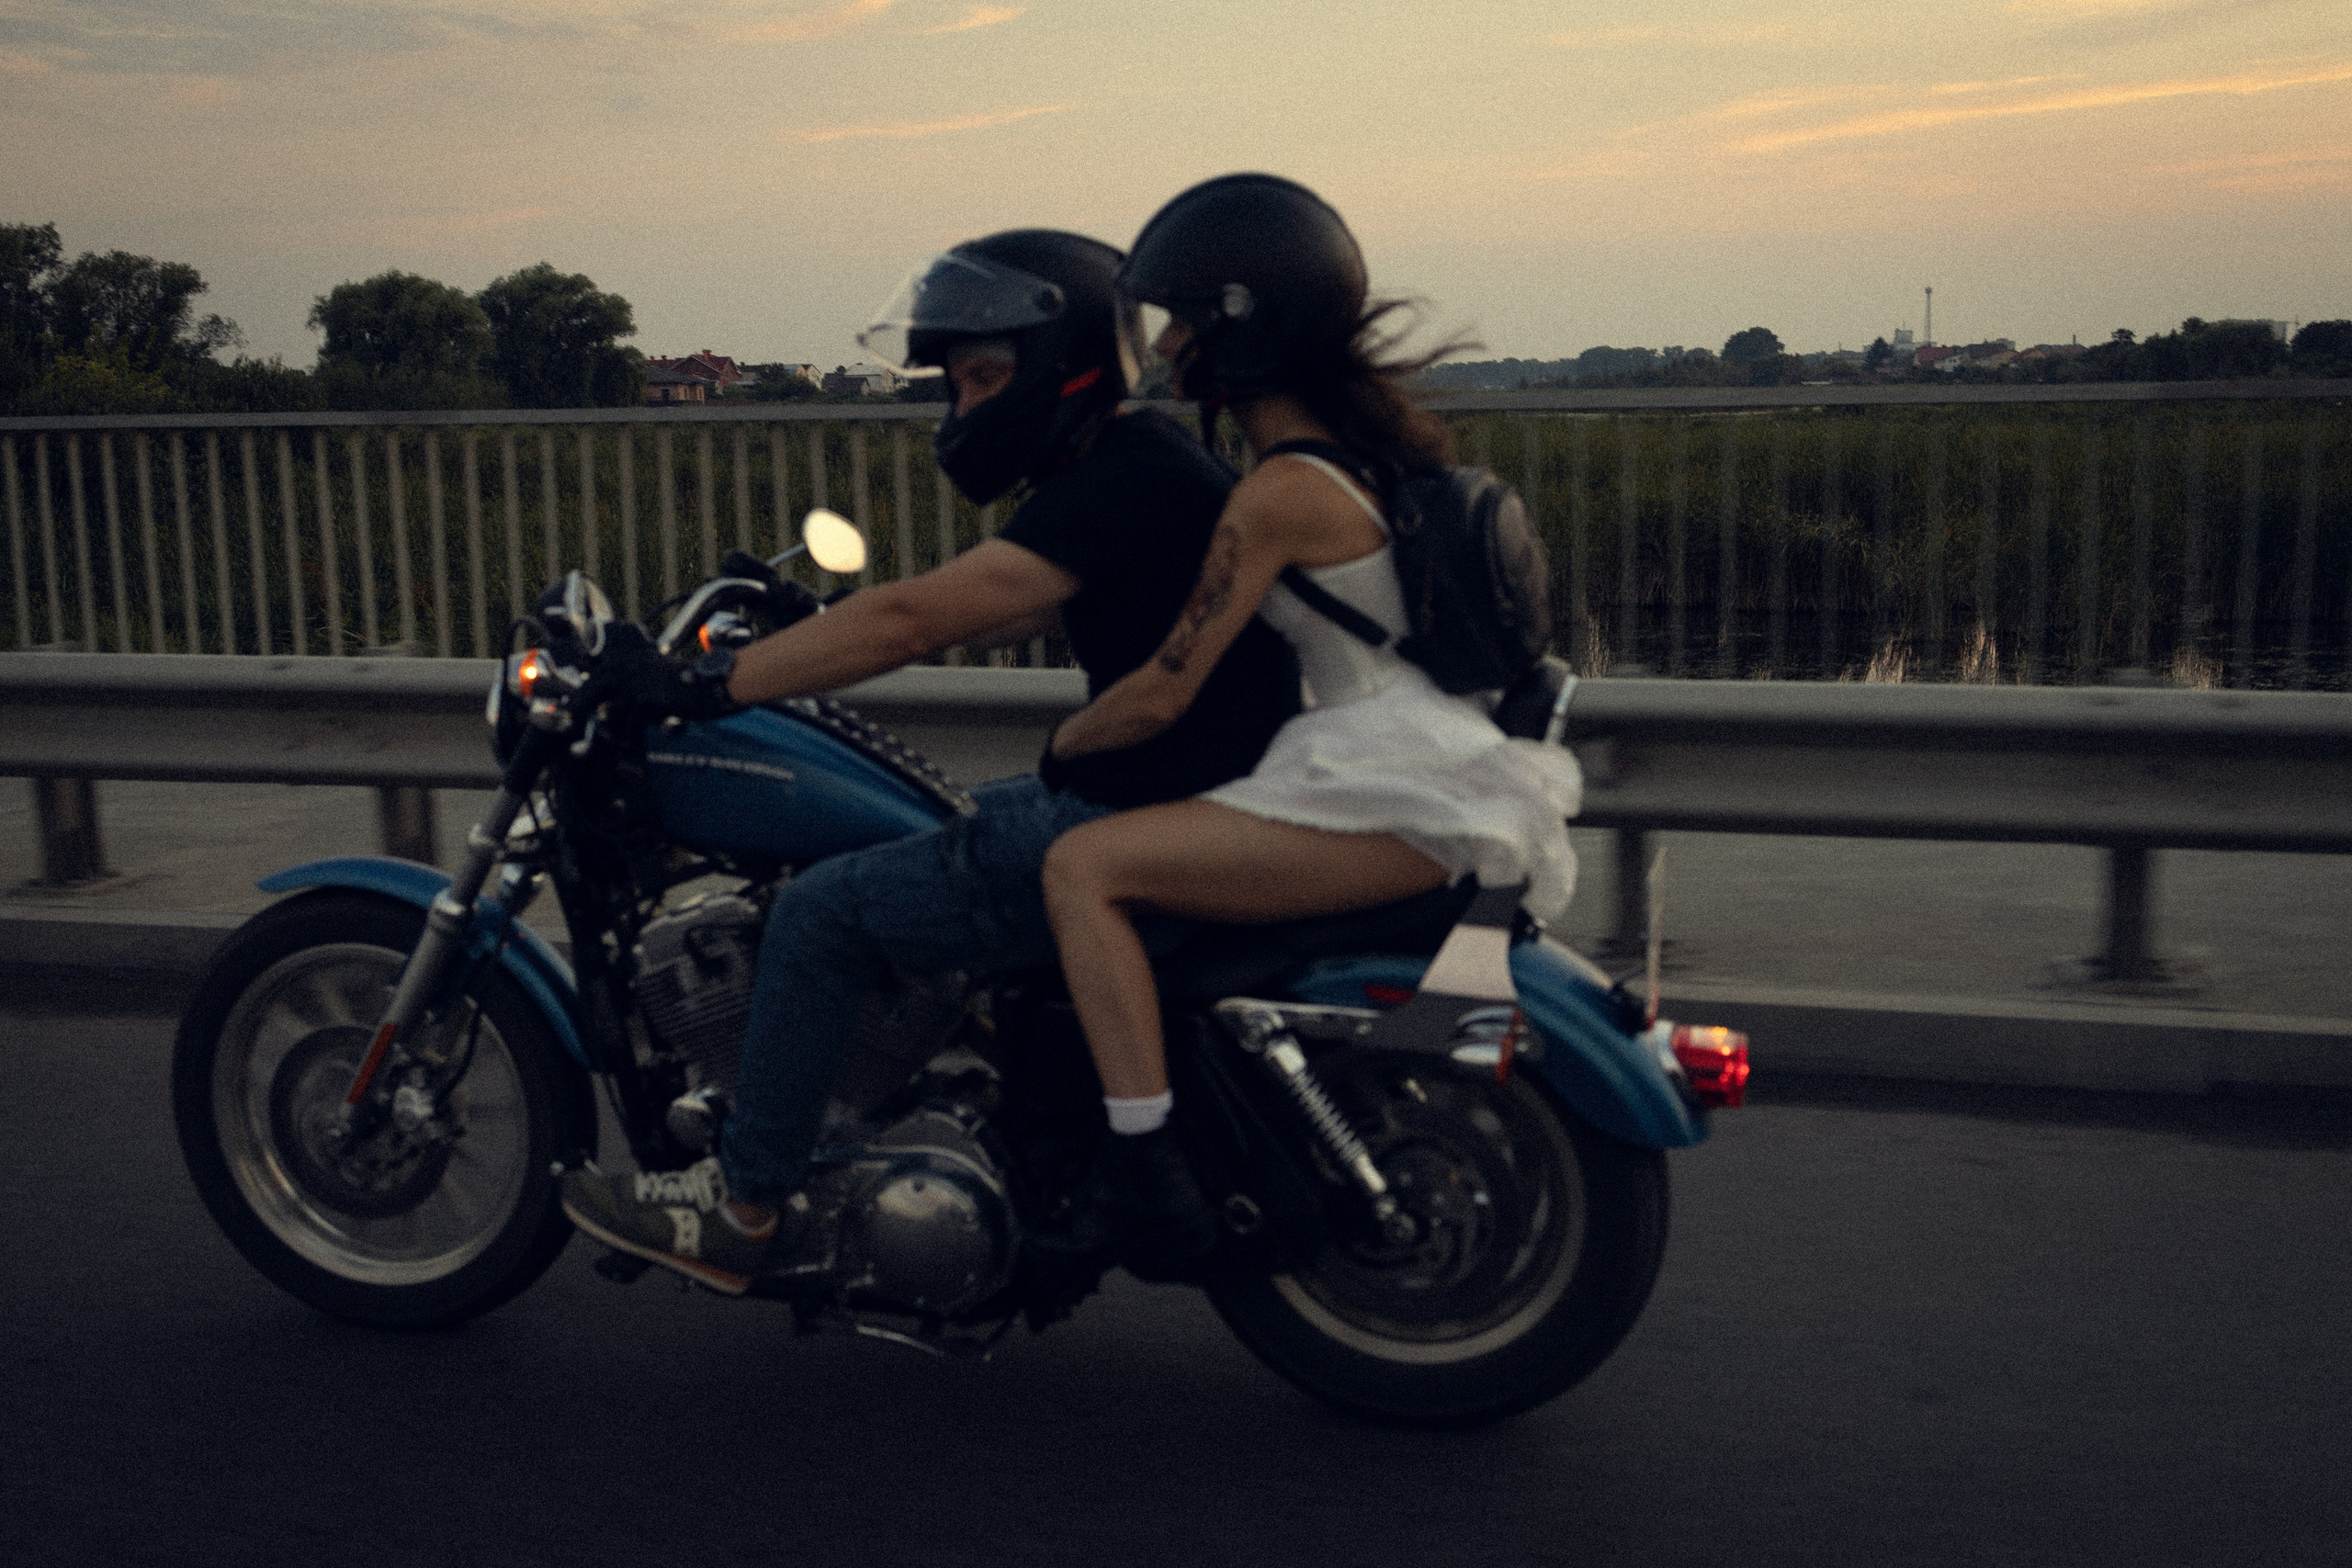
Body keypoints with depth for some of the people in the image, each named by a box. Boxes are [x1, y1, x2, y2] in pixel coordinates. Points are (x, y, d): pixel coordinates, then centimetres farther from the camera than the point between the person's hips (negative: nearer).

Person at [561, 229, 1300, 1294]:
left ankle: (742, 1210, 7)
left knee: (823, 912, -7)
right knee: (915, 838, 26)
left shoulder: (1128, 478, -19)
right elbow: (990, 613, 23)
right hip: (1141, 800, 11)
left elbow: (917, 617, -24)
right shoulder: (1130, 460, 13)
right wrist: (798, 616, 25)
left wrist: (711, 685, -18)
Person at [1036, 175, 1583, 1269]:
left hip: (1397, 797, -10)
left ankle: (1147, 1176, -18)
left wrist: (1055, 748, 6)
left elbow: (1164, 696, -13)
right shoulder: (1350, 442, 14)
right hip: (1451, 771, 10)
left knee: (1083, 865, -15)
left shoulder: (1282, 490, -14)